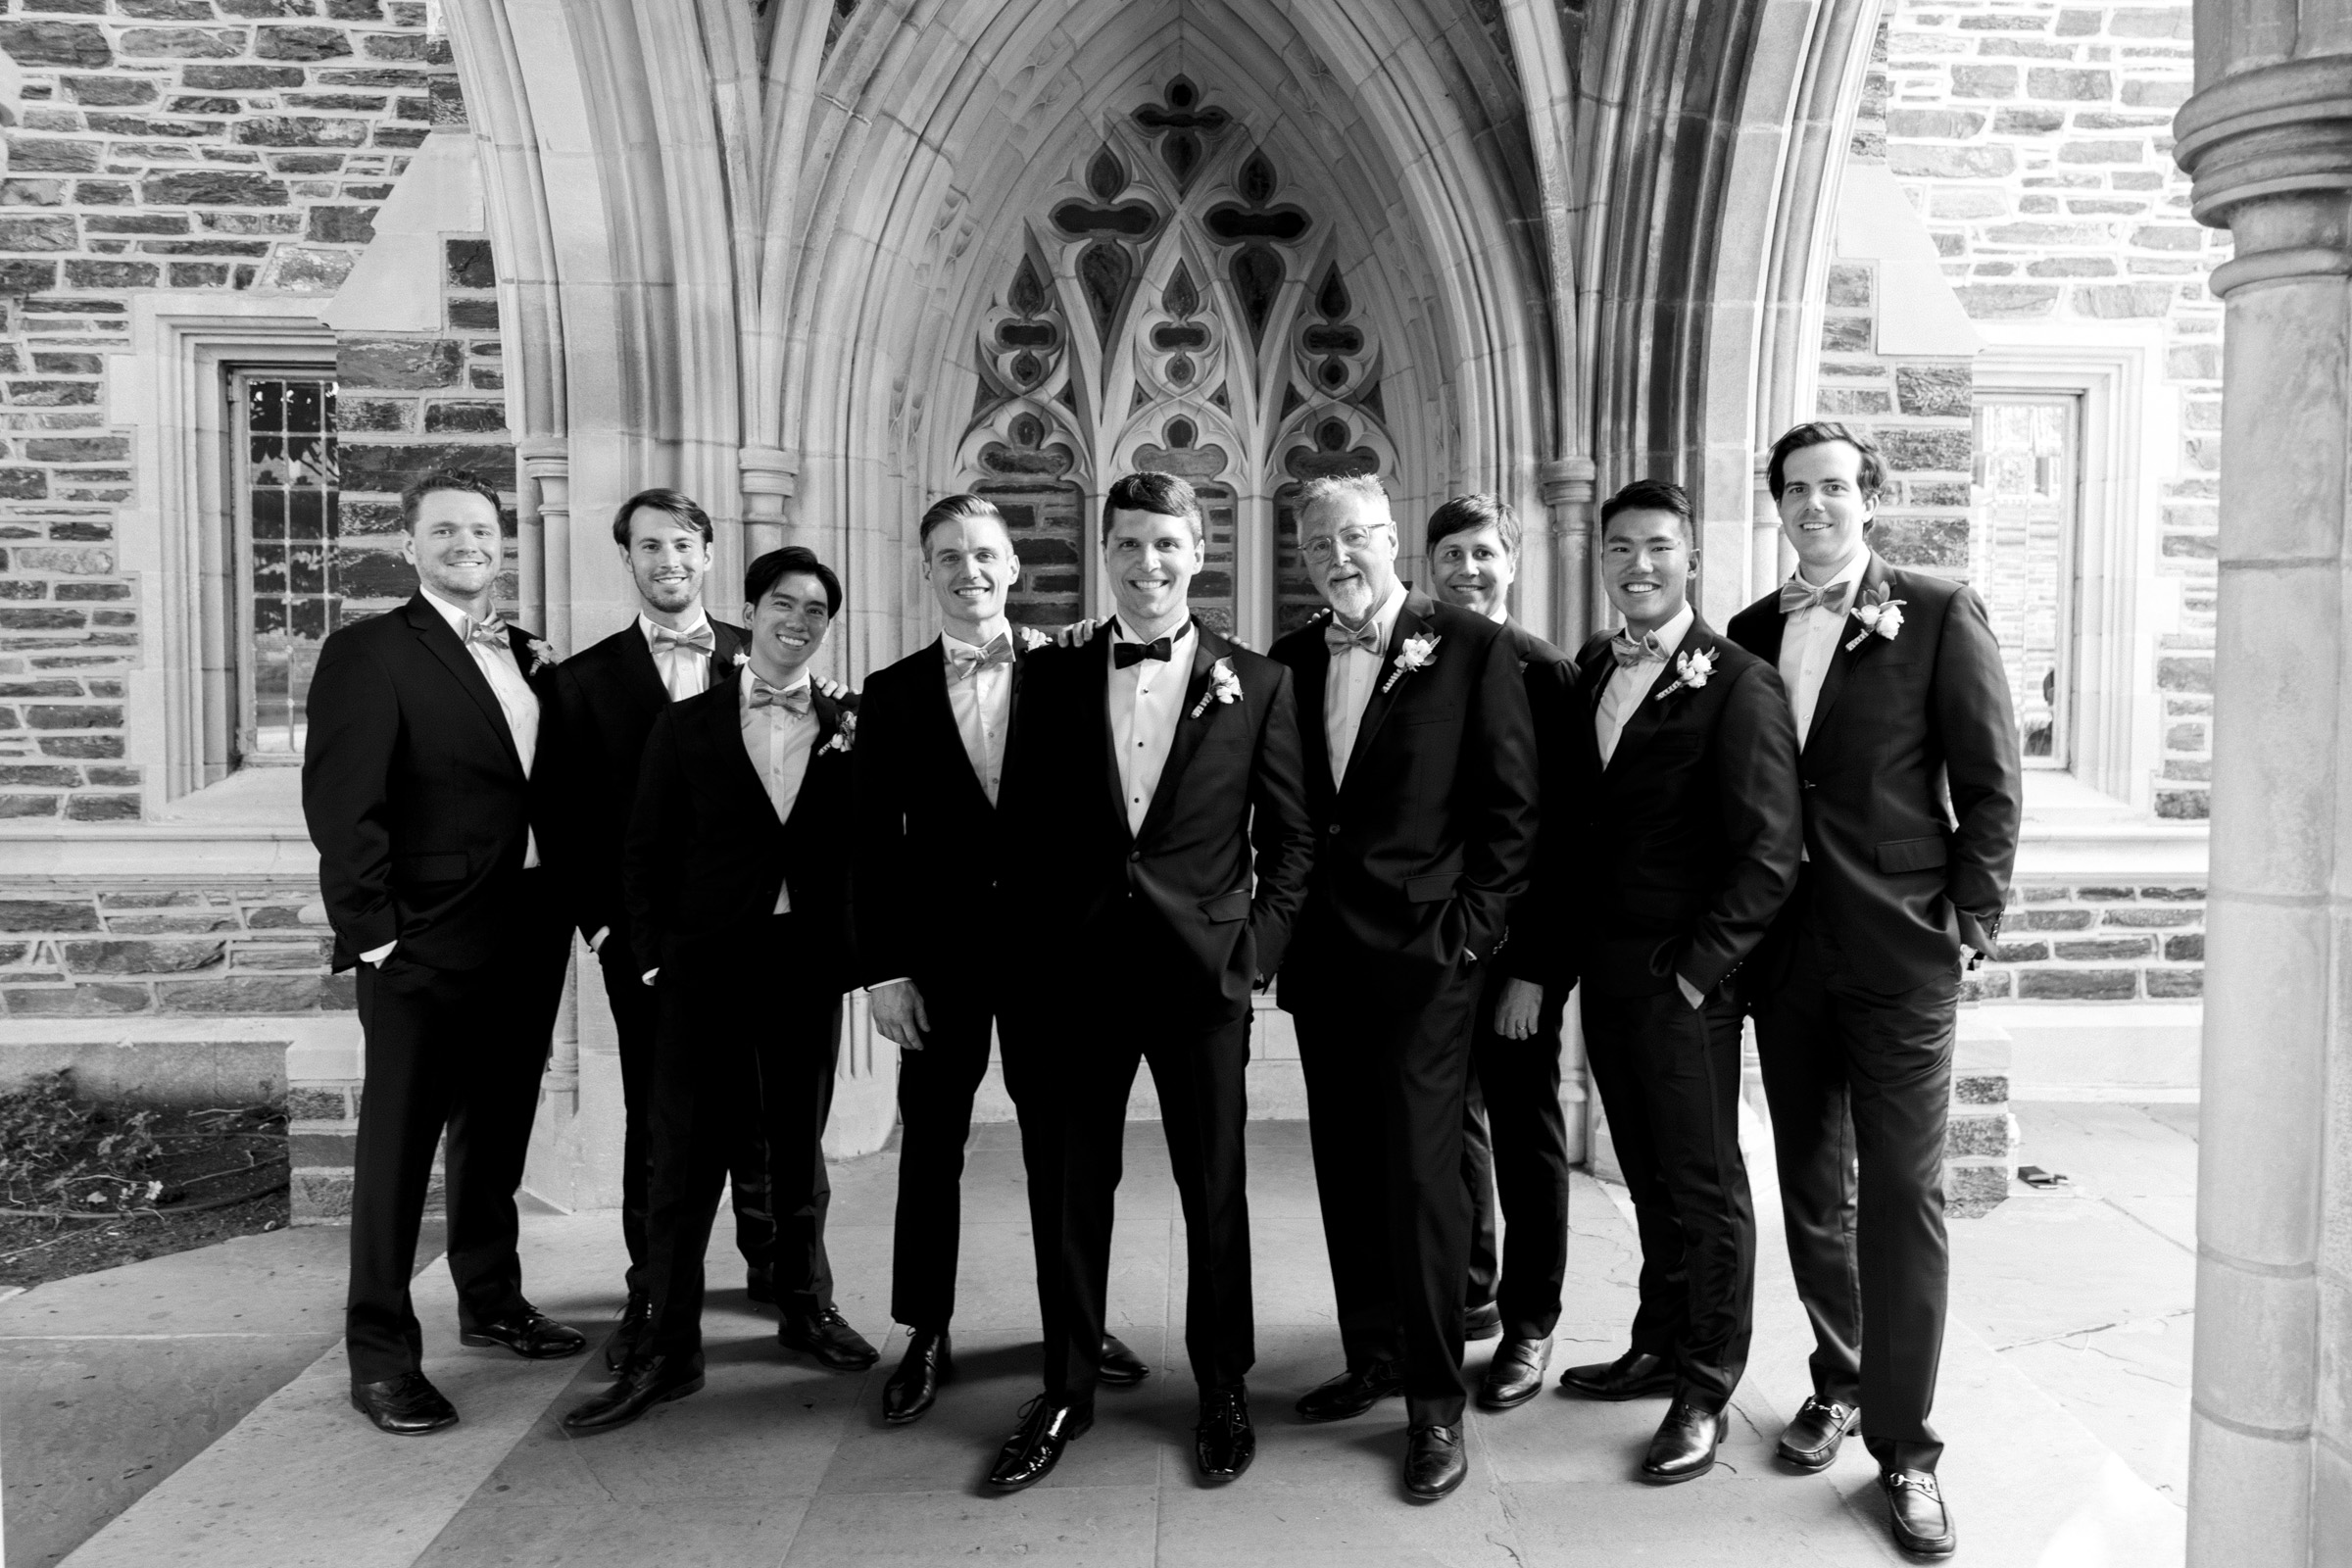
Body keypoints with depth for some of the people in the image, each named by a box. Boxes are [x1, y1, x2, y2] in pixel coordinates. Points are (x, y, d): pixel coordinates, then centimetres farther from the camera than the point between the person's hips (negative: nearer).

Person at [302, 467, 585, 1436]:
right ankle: (381, 1355, 14)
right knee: (399, 1141, 2)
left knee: (498, 1129, 19)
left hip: (527, 936, 7)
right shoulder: (369, 653, -8)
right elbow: (342, 804, -14)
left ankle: (491, 1300, 36)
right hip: (426, 945, -7)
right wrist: (374, 933, -17)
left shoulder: (528, 658, 12)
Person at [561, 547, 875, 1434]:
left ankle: (805, 1305, 30)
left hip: (810, 963, 1)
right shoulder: (687, 727, 3)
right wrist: (652, 959, -3)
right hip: (707, 961, -1)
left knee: (799, 1144, 13)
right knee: (685, 1154, 0)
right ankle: (667, 1352, 9)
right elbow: (646, 853, 3)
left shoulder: (849, 731, 4)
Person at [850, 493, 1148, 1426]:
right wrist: (884, 969, -4)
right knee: (930, 1144, 9)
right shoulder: (891, 693, 3)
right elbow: (872, 840, 1)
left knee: (1059, 1140, 10)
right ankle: (926, 1336, 23)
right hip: (938, 949, 1)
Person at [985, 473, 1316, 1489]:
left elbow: (1291, 836, 3)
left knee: (1214, 1189, 10)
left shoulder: (1257, 684, 0)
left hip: (1202, 973, -1)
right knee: (1076, 1188, 11)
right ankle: (1066, 1392, 28)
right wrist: (1038, 946, 0)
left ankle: (1224, 1392, 29)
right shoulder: (1050, 677, 4)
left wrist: (1257, 946, -5)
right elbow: (1026, 828, 7)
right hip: (1078, 972, 1)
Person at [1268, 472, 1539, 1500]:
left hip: (1424, 953, -5)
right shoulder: (1290, 663, 10)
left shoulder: (1471, 648, -3)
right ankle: (1372, 1358, 28)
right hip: (1321, 956, 5)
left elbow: (1511, 805, -4)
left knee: (1419, 1173, -3)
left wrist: (1470, 928, -9)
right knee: (1346, 1171, 12)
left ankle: (1435, 1401, 11)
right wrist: (1283, 927, 6)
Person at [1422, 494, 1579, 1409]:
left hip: (1516, 949, -4)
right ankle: (1470, 1292, 33)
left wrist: (1538, 967, -15)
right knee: (1450, 1120, 14)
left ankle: (1530, 1325, 23)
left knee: (1526, 1130, 8)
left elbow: (1568, 834, -11)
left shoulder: (1548, 677, -7)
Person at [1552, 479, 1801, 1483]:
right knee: (1649, 1178, 18)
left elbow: (1769, 852, -14)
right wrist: (1568, 944, 7)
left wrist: (1695, 969, -15)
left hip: (1683, 983, -6)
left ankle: (1706, 1391, 18)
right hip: (1604, 973, 6)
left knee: (1705, 1185, 5)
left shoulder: (1738, 684, -10)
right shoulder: (1589, 671, 10)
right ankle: (1660, 1348, 33)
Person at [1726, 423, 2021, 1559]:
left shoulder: (1939, 614, -2)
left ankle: (1904, 1443, 10)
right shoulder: (1752, 633, 9)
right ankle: (1838, 1383, 31)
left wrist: (1971, 922, -9)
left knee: (1902, 1195, -2)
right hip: (1786, 952, 4)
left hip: (1899, 953, -4)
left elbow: (1990, 783, -3)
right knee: (1812, 1186, 14)